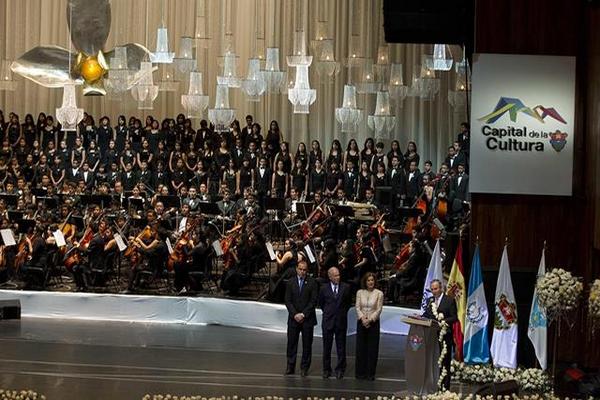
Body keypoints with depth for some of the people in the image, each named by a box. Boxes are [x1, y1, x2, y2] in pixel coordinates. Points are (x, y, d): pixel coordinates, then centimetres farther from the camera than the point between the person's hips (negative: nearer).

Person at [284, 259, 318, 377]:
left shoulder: (312, 283, -1)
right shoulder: (291, 282, 6)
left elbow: (313, 301, -5)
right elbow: (288, 301, 2)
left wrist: (303, 314, -11)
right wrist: (295, 314, -9)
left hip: (307, 318, -2)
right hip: (293, 318, 2)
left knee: (307, 344, 2)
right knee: (291, 343, 4)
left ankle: (304, 367, 10)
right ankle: (290, 366, 11)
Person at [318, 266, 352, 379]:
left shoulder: (346, 287, 0)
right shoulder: (324, 288, 1)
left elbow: (349, 302, 13)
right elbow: (321, 303, 15)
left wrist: (343, 311, 7)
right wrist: (327, 312, 10)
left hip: (341, 321, 0)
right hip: (328, 321, 0)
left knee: (341, 348, 3)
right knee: (327, 347, 6)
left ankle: (340, 370, 11)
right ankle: (326, 369, 15)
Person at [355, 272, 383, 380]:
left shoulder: (379, 293, -2)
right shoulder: (360, 292, 4)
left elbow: (379, 309, -5)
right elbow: (357, 307, 0)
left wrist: (370, 319, -16)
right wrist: (362, 318, -15)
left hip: (373, 323, -1)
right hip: (361, 322, 2)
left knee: (372, 348, 0)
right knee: (360, 348, 3)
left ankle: (370, 373, 5)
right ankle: (360, 372, 9)